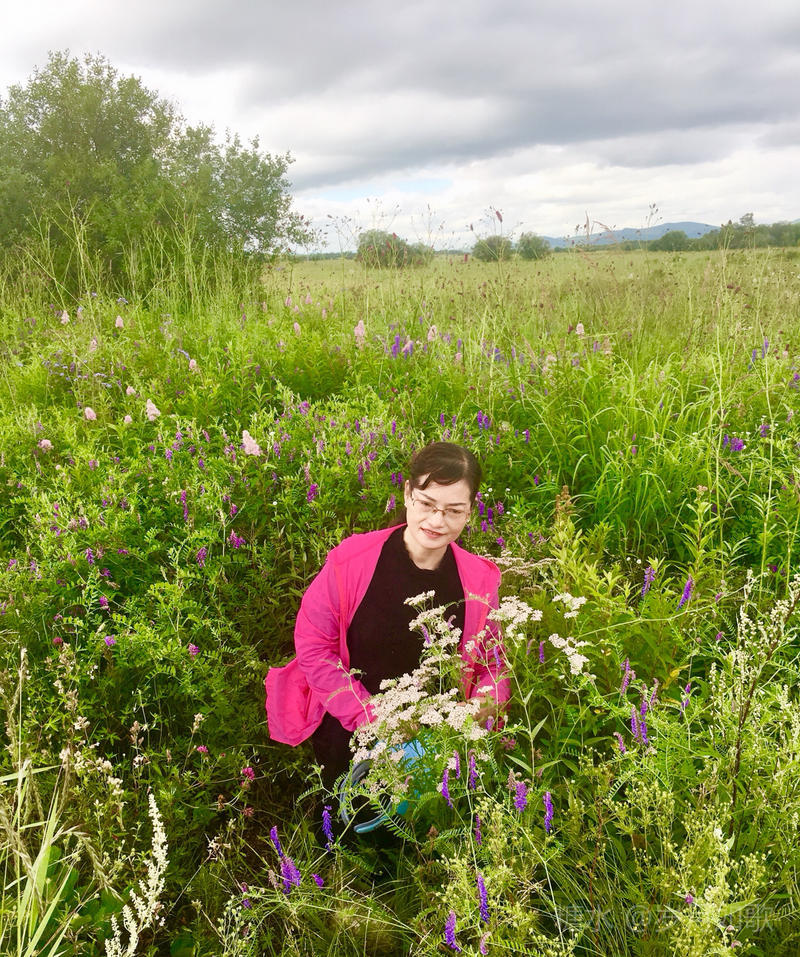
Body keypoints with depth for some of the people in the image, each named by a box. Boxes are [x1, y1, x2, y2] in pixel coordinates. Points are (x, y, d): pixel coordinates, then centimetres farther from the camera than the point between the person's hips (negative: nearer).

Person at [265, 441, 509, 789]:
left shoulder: (479, 580, -10)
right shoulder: (351, 560, -20)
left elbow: (493, 660, 1)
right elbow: (313, 646, -14)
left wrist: (489, 699, -20)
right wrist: (371, 716, -18)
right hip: (347, 739, -1)